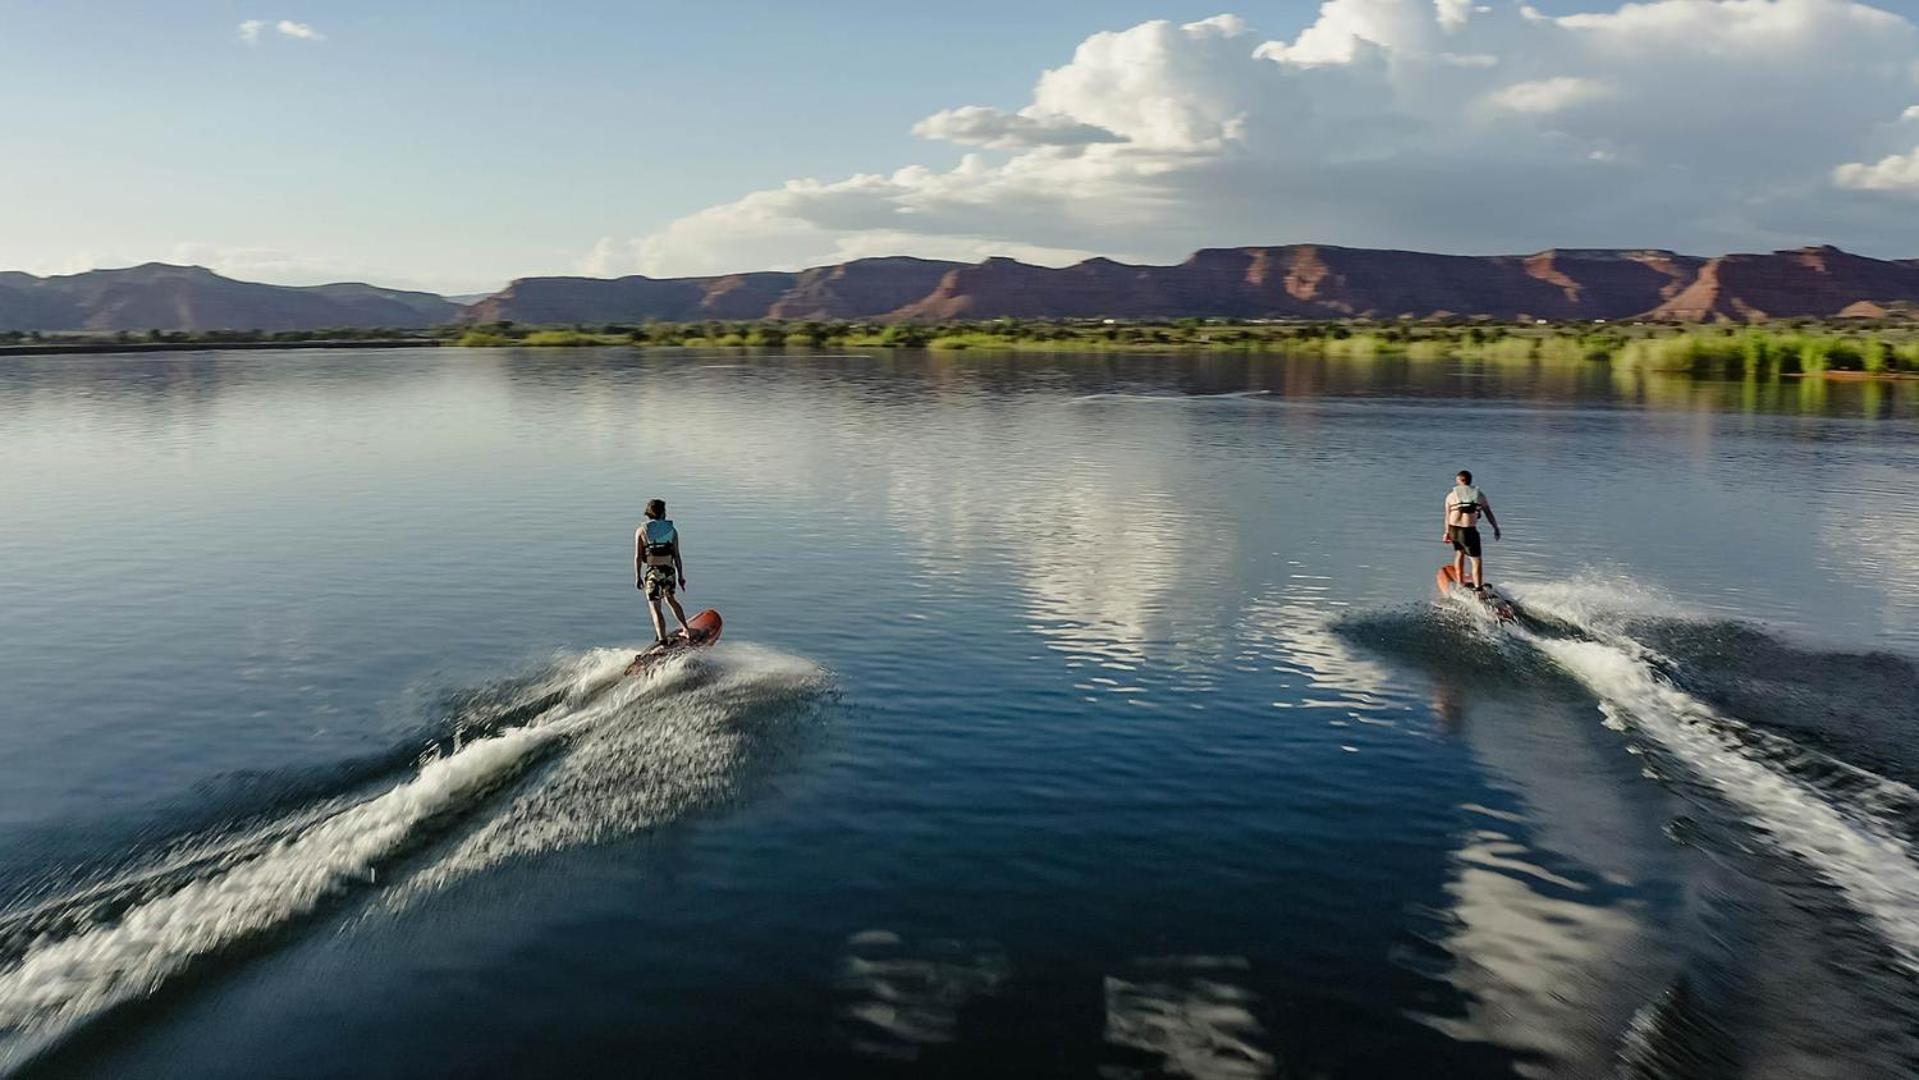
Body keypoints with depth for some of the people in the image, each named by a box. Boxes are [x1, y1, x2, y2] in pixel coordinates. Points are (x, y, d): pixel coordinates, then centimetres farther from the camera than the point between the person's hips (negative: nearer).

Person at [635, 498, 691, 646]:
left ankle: (663, 640, -7)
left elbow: (638, 556, -2)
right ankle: (686, 629, 27)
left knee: (655, 607, 2)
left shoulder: (641, 530, 2)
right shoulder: (672, 530, 6)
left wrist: (637, 576, 3)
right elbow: (676, 556, 5)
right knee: (670, 599, 27)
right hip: (669, 570, 3)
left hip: (652, 571, -3)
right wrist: (680, 576, 10)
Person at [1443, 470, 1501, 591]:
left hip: (1454, 529, 3)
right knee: (1477, 560, 4)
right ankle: (1478, 587, -5)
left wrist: (1447, 532, 12)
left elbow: (1448, 516, 7)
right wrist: (1496, 528, 16)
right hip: (1469, 531, -3)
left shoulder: (1451, 495, 8)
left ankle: (1460, 583, 30)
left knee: (1459, 552, 27)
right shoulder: (1479, 494, 8)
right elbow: (1488, 513, 8)